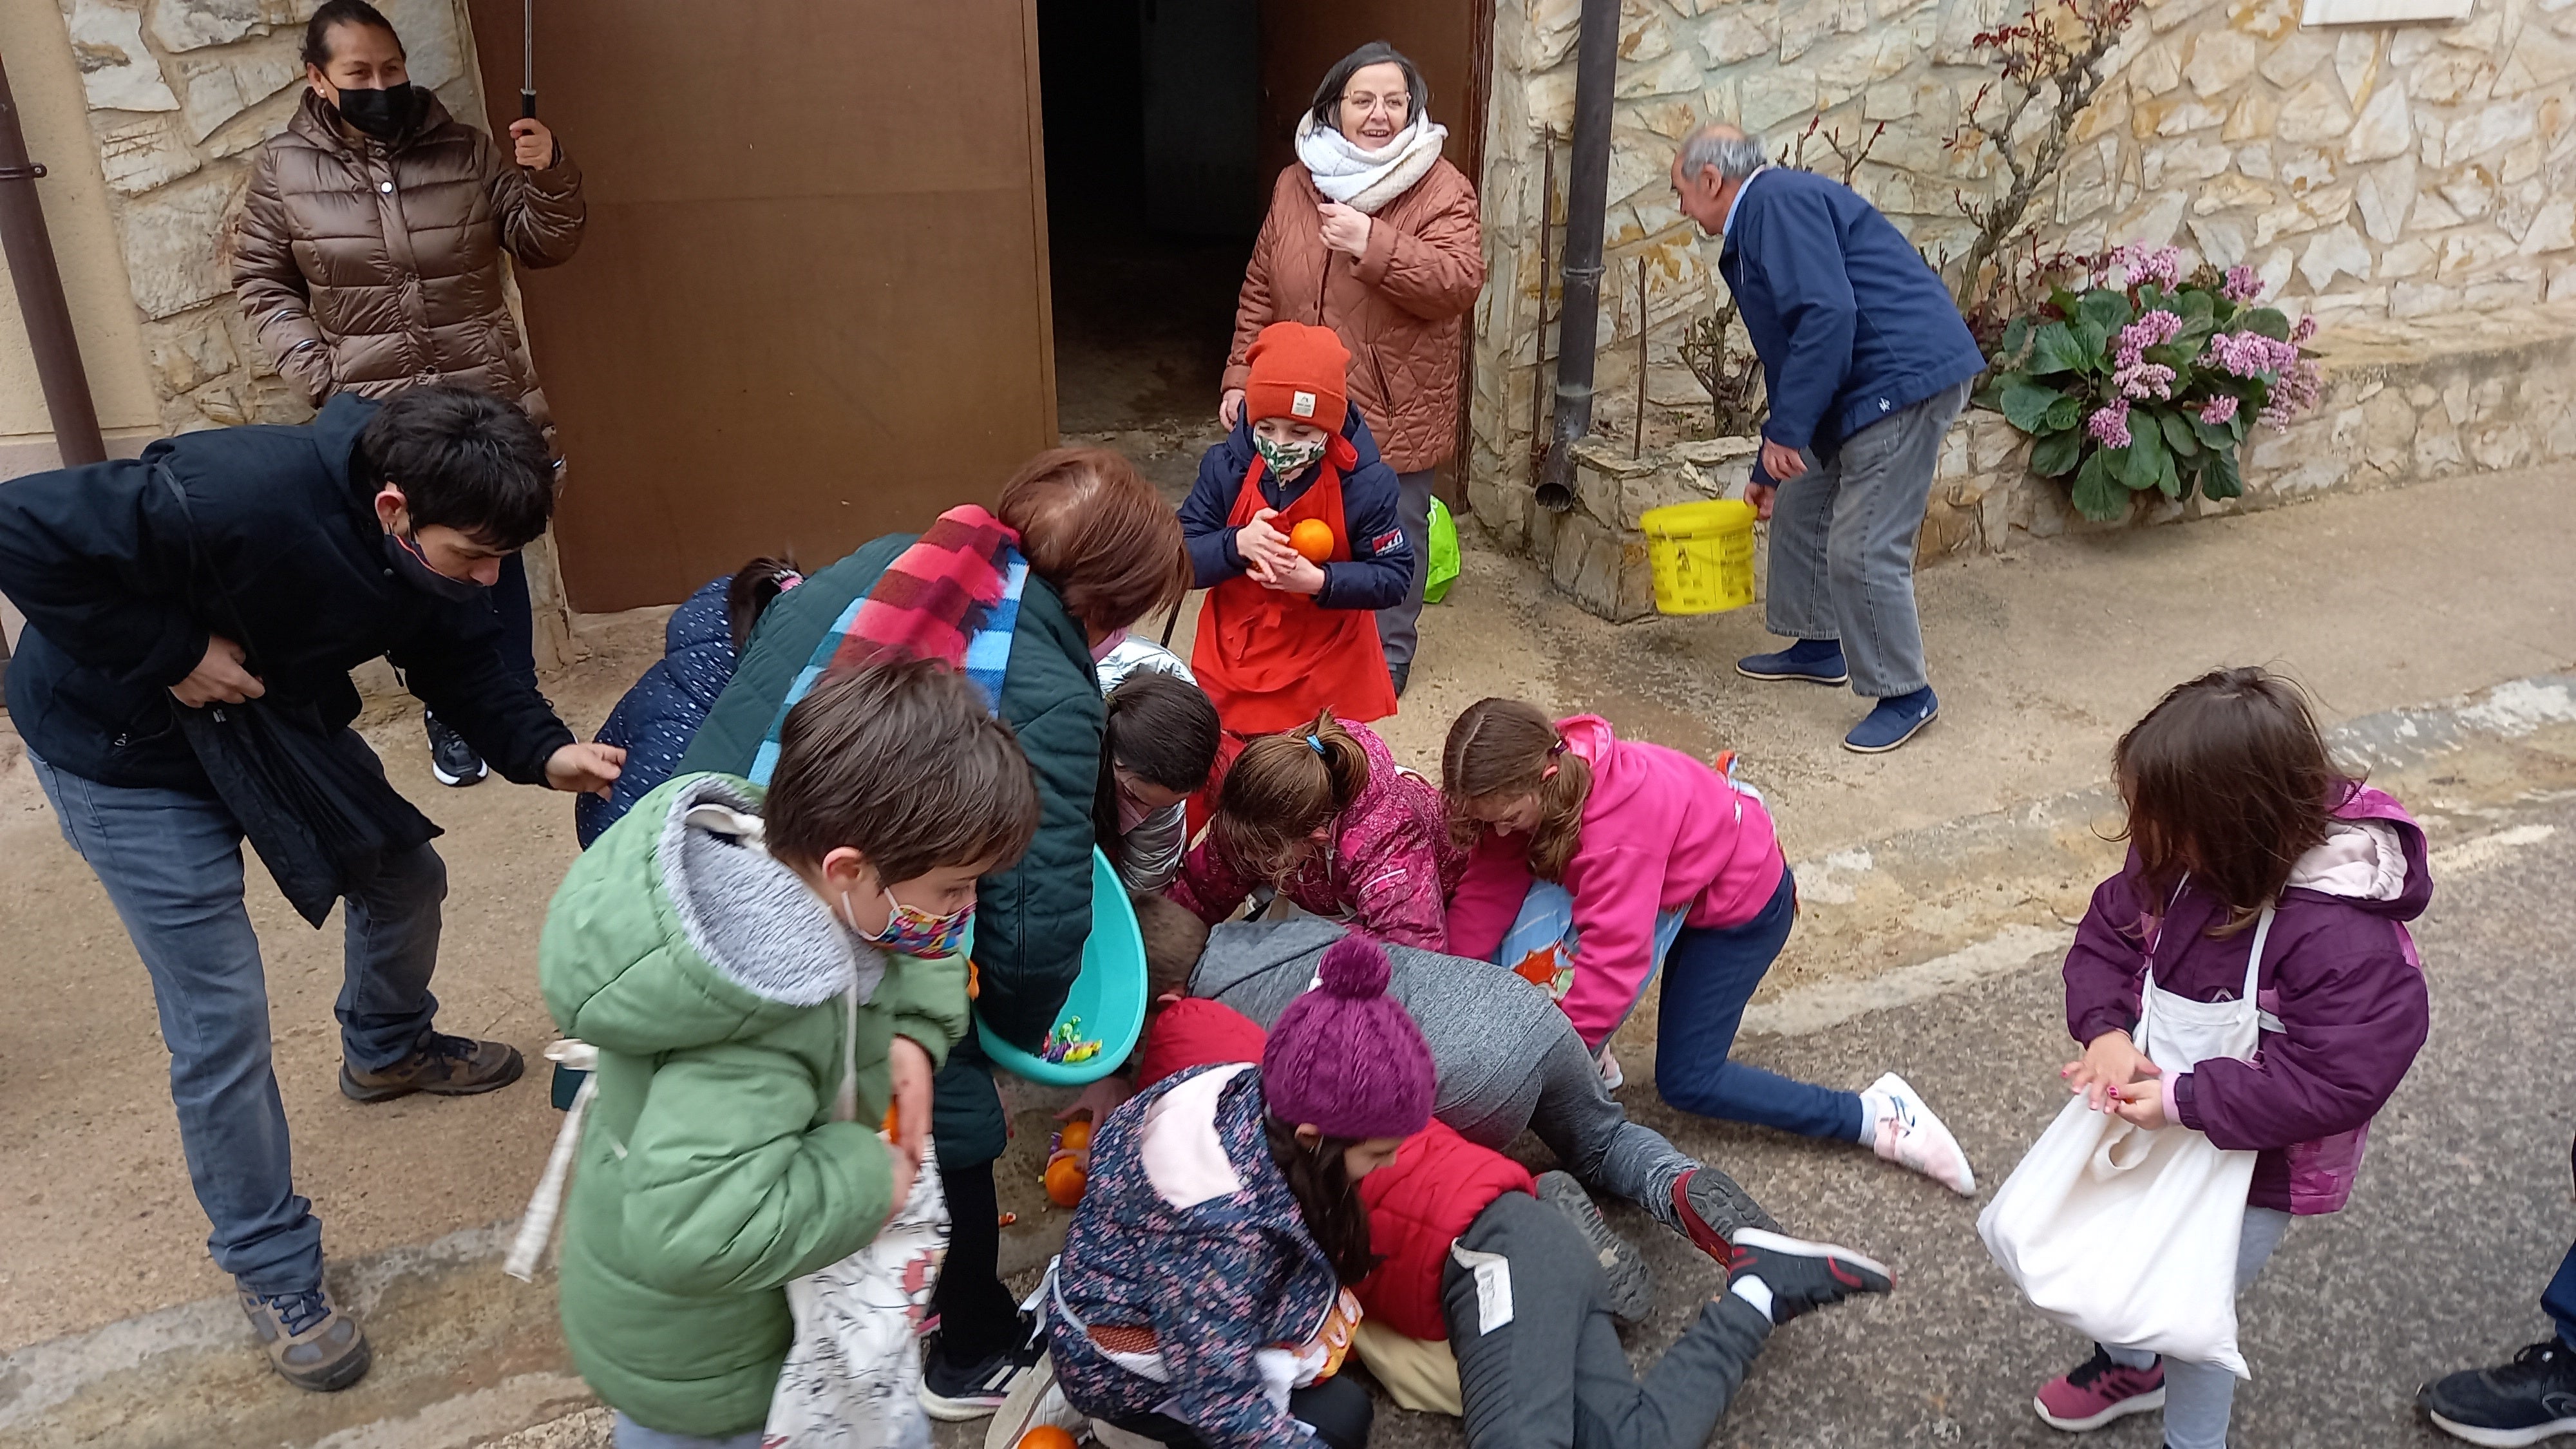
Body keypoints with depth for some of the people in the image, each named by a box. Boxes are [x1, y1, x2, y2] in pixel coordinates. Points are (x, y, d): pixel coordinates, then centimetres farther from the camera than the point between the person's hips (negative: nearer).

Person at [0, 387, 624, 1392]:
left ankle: (386, 1049, 50)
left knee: (404, 876, 16)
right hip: (129, 755, -7)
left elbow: (463, 664, -6)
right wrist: (167, 656, -32)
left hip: (281, 712, 7)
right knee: (222, 1025, -6)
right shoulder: (234, 498, -40)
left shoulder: (433, 546, -16)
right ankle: (272, 1271, 13)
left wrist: (544, 753, -23)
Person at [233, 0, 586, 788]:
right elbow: (262, 284, 4)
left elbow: (544, 245, 0)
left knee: (498, 559, 11)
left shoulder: (464, 150, -3)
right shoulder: (283, 169, -4)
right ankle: (449, 713, 29)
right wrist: (318, 374, -7)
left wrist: (548, 175, -18)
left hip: (484, 403, 0)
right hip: (379, 416, 0)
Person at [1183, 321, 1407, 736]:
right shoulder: (1225, 468, -11)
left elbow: (1393, 578, -12)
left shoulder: (1366, 483, -16)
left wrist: (1319, 581, -28)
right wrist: (1236, 544, -29)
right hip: (1236, 667, 2)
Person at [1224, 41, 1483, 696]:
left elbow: (1461, 283, -23)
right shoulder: (1296, 184, 4)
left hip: (1395, 410, -4)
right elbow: (1260, 291, 9)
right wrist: (1241, 378, 4)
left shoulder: (1440, 189, -9)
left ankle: (1386, 659, 28)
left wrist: (1373, 244, -30)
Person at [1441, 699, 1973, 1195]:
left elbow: (1612, 960, -42)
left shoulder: (1617, 829, -41)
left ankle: (1876, 1115, 1)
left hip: (1741, 903, -8)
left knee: (1686, 1081, -3)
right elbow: (1486, 893, -20)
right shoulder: (1530, 782, -20)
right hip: (1682, 885, 8)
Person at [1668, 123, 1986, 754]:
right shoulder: (1755, 230, 20)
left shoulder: (1780, 201, -13)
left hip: (1907, 376, -11)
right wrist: (1770, 466, 32)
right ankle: (1819, 646, 34)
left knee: (1862, 548, -9)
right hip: (1861, 386, 11)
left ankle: (1906, 694, 6)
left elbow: (1828, 315, -25)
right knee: (1800, 508, 19)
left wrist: (1787, 432, -22)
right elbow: (1789, 355, 27)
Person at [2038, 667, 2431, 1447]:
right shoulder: (2177, 861, -15)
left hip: (2252, 1164, -6)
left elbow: (2337, 1081, -31)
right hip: (2156, 1123, 6)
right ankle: (2127, 1365, 56)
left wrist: (2183, 1102, -33)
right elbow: (2107, 936, -4)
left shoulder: (2346, 939, -33)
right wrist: (2106, 1029, -22)